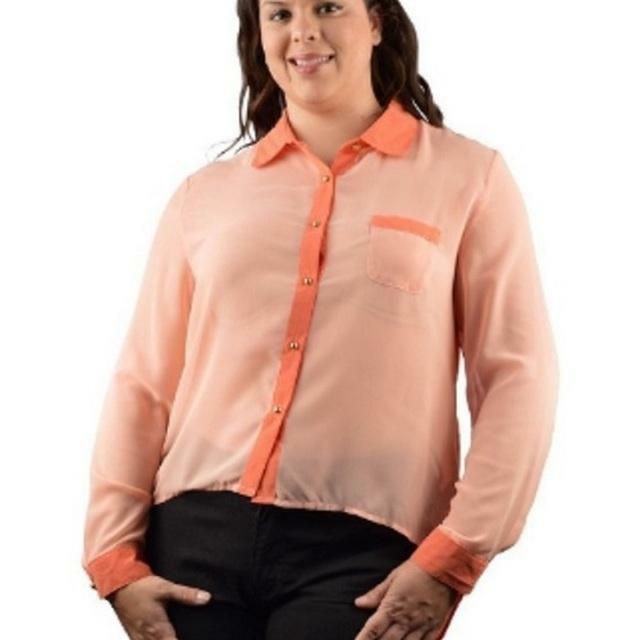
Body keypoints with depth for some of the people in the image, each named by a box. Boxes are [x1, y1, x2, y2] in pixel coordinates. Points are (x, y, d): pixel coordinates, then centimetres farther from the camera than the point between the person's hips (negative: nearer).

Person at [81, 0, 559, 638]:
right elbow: (141, 384, 11)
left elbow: (516, 378, 1)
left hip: (359, 547, -2)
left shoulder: (467, 176, 6)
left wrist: (452, 558, -8)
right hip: (198, 535, 2)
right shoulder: (203, 195, 13)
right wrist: (116, 557, 1)